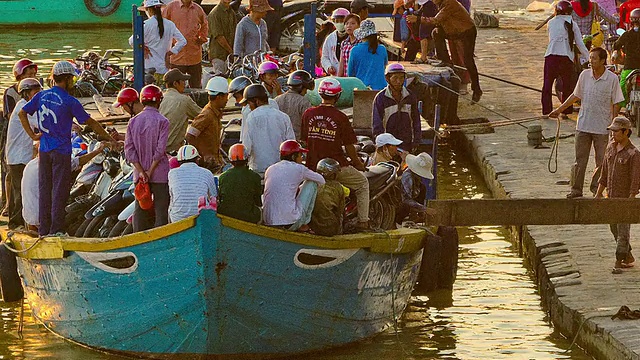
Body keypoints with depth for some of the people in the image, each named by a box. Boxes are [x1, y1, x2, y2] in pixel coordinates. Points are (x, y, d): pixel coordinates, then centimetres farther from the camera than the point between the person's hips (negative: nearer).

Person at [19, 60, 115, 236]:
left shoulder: (41, 96, 4)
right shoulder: (70, 101, -11)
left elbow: (22, 113, 7)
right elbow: (90, 122, -6)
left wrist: (32, 134, 8)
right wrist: (108, 138, 4)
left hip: (44, 150, 6)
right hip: (61, 151, -6)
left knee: (45, 189, 9)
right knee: (60, 190, -1)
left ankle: (44, 230, 13)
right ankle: (56, 230, -2)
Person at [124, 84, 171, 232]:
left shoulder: (133, 121, 4)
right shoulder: (162, 121, -9)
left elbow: (129, 149, -2)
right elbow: (160, 150, -15)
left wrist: (141, 171, -6)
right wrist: (150, 172, -9)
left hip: (139, 174, 4)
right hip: (160, 174, -4)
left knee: (140, 210, 9)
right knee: (161, 211, 0)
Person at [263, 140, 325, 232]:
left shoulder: (270, 169, 13)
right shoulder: (298, 168, -1)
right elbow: (321, 180, 15)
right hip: (290, 223, -6)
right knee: (312, 183, 13)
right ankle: (304, 226, 14)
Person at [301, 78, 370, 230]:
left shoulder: (308, 114, -1)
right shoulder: (340, 118, -12)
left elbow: (304, 140, 7)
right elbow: (349, 147, -7)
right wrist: (358, 163, 10)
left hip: (313, 166, 3)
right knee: (363, 183, 18)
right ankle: (363, 222, 12)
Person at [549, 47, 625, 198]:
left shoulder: (612, 79, -8)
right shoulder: (585, 75, 1)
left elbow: (616, 104, -3)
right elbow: (576, 95, 15)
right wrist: (560, 109, 17)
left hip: (602, 128, -3)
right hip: (583, 125, 3)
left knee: (601, 161, 3)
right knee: (580, 159, 6)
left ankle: (596, 188, 17)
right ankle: (576, 189, 14)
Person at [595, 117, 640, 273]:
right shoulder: (611, 147, 5)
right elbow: (605, 172, 13)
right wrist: (599, 193, 14)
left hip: (625, 197, -7)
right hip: (611, 196, 8)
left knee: (623, 231, -5)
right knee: (615, 229, 15)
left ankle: (618, 263, -1)